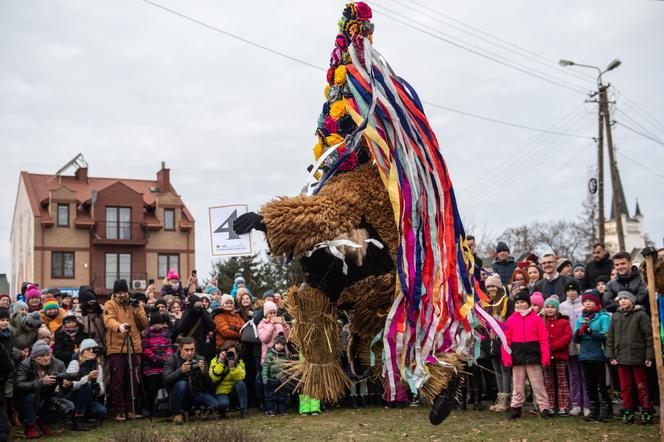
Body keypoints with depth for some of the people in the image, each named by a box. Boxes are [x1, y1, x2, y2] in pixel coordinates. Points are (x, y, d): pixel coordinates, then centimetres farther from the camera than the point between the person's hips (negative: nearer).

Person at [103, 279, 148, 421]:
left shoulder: (135, 304, 13)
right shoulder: (110, 305, 2)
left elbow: (144, 325, 8)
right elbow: (109, 320, -18)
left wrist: (137, 311, -8)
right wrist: (119, 326, -39)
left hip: (134, 348, 3)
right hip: (116, 348, -3)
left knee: (133, 380, 4)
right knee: (118, 381, -2)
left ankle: (129, 409, 16)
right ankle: (119, 410, 6)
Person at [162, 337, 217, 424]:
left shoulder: (200, 359, 4)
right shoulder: (172, 360, -4)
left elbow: (208, 385, -1)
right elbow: (166, 380, -20)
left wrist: (203, 371, -20)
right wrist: (181, 370, -34)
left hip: (196, 393, 3)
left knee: (213, 404, -22)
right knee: (181, 384, -34)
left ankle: (189, 410, 5)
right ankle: (177, 413, -13)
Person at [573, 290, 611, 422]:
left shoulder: (604, 317, -4)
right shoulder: (581, 318, 14)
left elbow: (606, 334, -17)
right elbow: (575, 338, 7)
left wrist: (590, 331, -25)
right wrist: (580, 331, -13)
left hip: (599, 355, -5)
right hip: (585, 355, 6)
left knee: (602, 386, -1)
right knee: (590, 386, 11)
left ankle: (605, 411, 8)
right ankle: (593, 411, 19)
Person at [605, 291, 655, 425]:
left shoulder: (641, 315, -2)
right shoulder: (615, 316, 11)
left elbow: (649, 336, -5)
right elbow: (610, 337, 11)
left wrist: (649, 356, -9)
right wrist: (611, 356, 3)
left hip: (638, 357, -4)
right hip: (621, 357, 4)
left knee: (641, 386, 2)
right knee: (625, 388, 8)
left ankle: (647, 413, 11)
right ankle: (628, 413, 15)